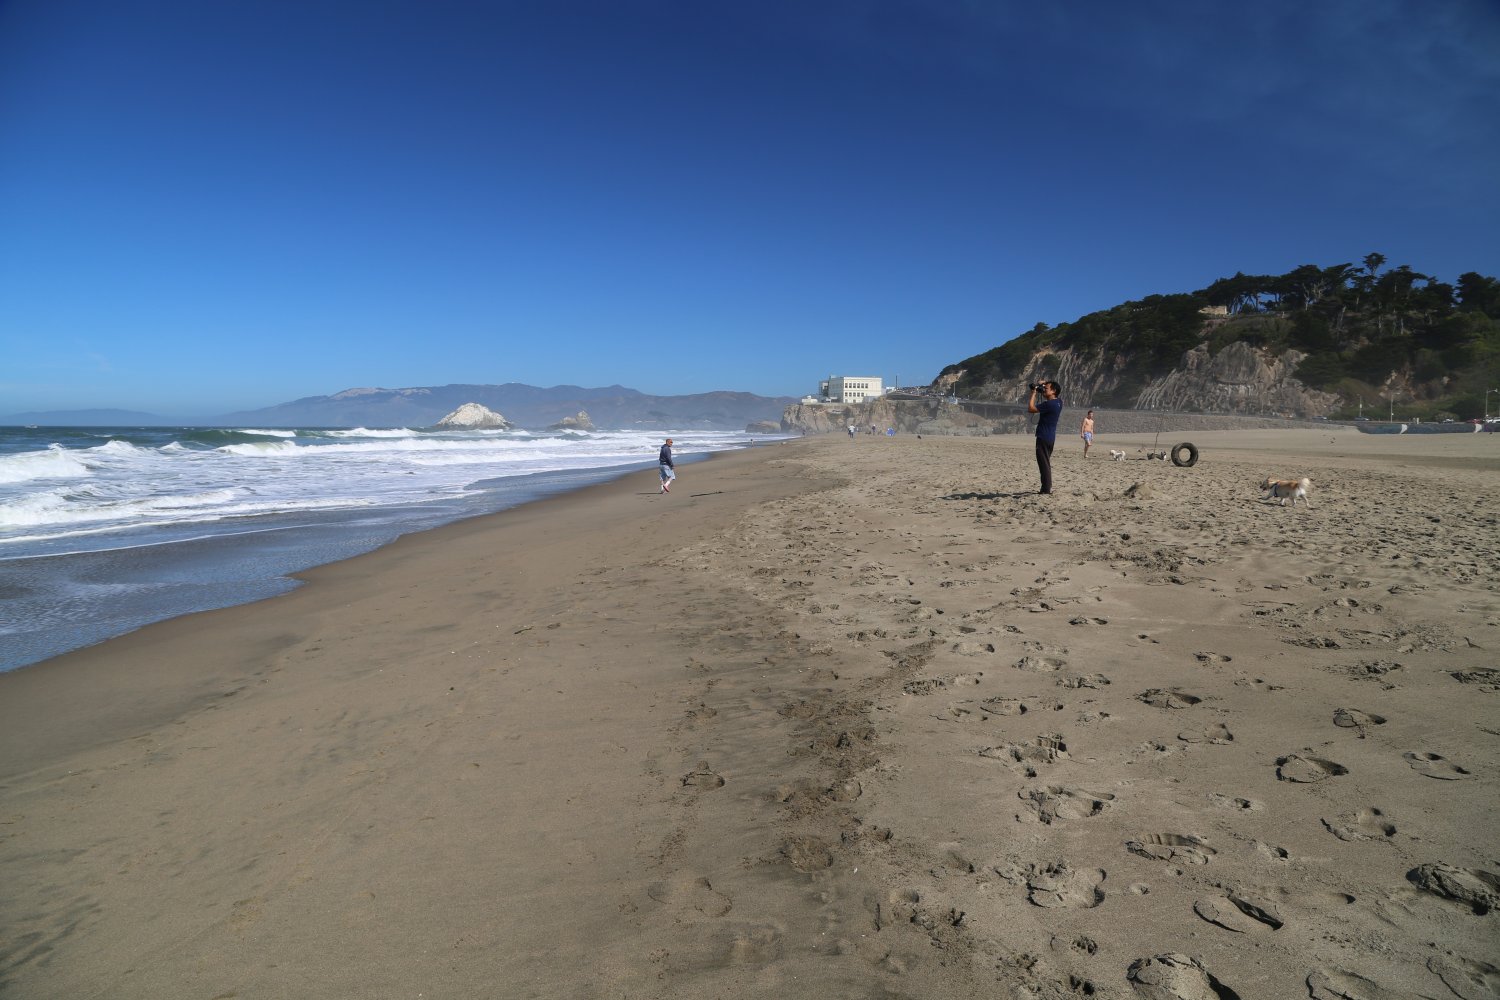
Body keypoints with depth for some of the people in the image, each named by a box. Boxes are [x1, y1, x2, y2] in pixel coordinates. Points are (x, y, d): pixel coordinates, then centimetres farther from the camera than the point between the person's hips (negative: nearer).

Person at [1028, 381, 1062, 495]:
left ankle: (1046, 489, -6)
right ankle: (1046, 488, 22)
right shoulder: (1058, 402, 9)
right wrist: (1042, 385, 14)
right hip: (1050, 437, 10)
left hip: (1043, 438, -10)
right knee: (1046, 463, 16)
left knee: (1044, 464, -6)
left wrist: (1034, 393, -12)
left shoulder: (1049, 404, -19)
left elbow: (1030, 409, -21)